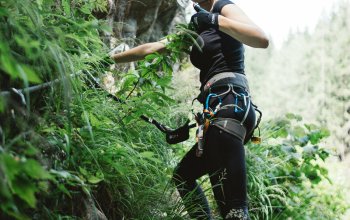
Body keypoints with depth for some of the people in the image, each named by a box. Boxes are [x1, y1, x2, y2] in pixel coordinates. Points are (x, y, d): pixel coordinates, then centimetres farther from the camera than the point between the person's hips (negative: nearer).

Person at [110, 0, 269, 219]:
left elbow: (262, 40, -15)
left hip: (229, 106, -10)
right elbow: (152, 48, 29)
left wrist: (216, 19, -17)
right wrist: (109, 59, 31)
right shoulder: (198, 26, 26)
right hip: (221, 110, 10)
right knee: (183, 176, 22)